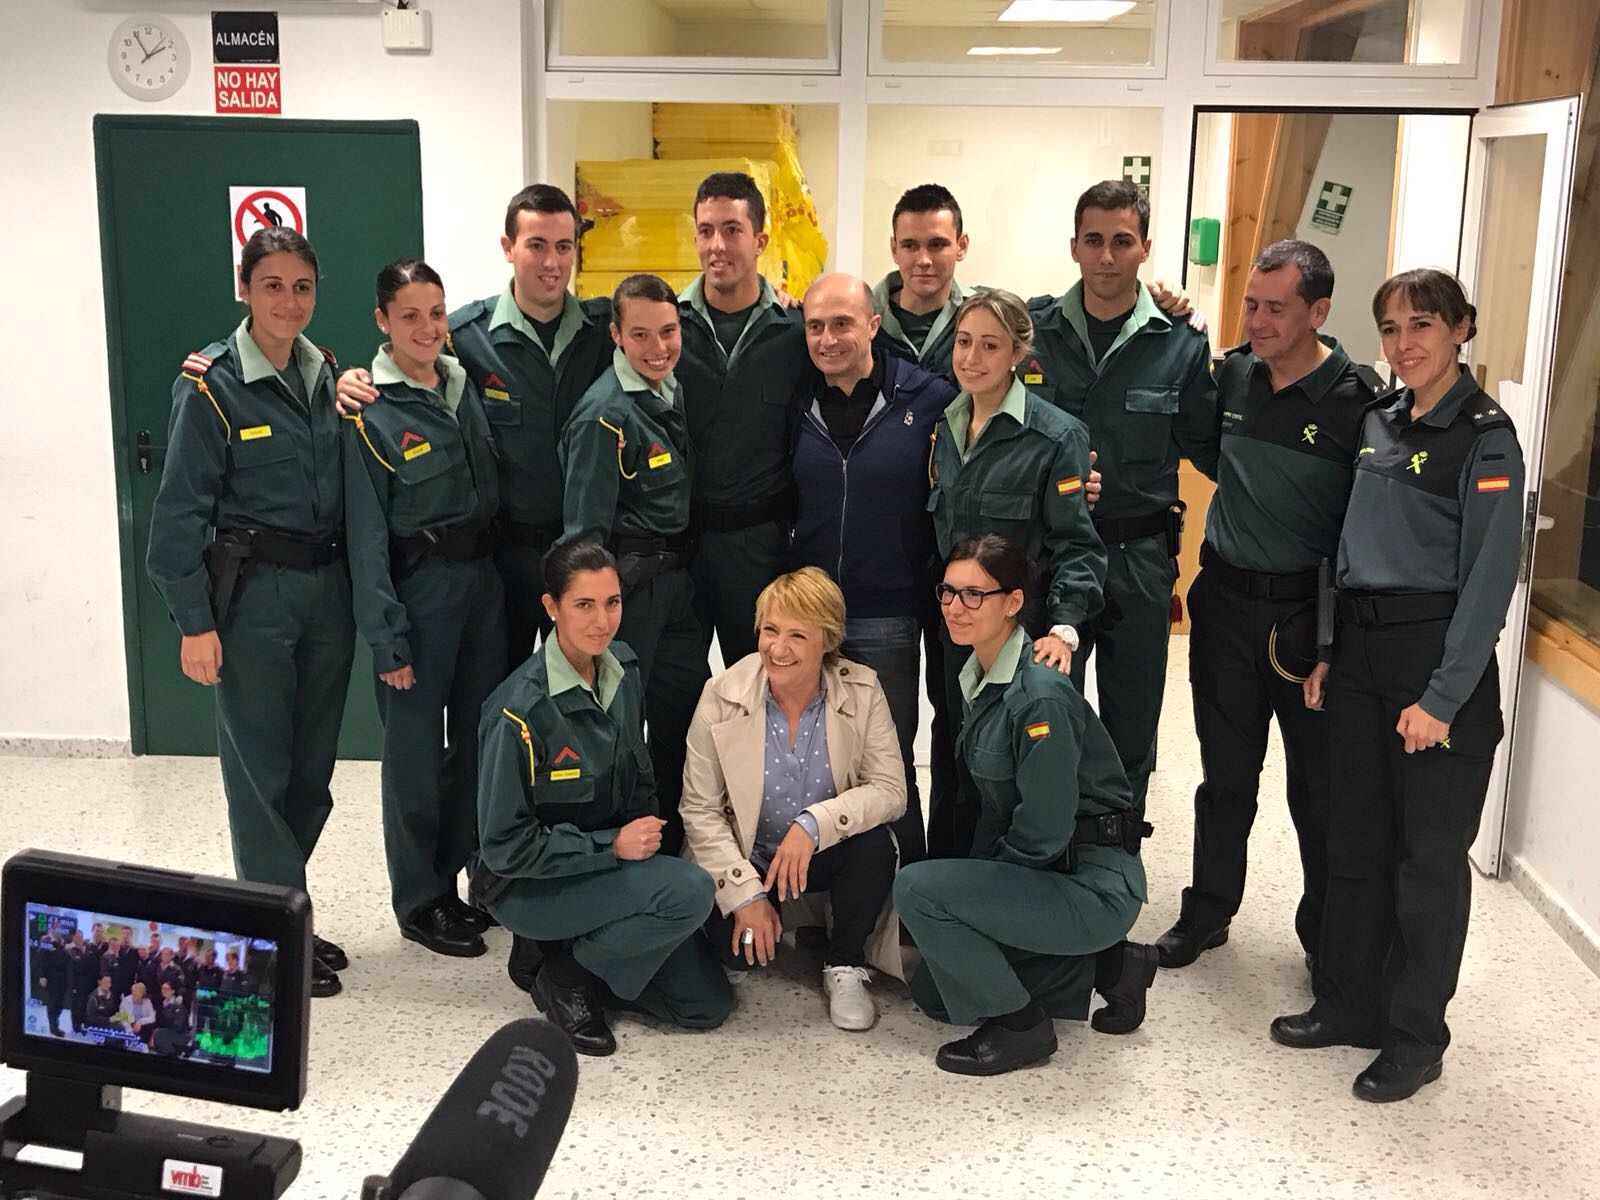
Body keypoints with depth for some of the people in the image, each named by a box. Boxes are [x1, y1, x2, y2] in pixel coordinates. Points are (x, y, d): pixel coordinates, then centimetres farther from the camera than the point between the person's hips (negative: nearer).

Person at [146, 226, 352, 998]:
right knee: (261, 767, 2)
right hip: (252, 593, -6)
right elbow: (181, 510, -10)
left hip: (327, 587, 6)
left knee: (313, 765, 12)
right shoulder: (211, 383, -9)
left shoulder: (326, 375, 8)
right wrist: (194, 622, -13)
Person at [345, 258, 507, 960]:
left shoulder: (466, 388, 7)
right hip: (418, 588, -6)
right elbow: (367, 534, -12)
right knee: (417, 749, 3)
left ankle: (459, 881, 29)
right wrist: (387, 638, -15)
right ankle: (419, 903, 18)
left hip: (481, 579, 6)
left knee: (477, 739, 13)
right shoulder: (370, 413, -11)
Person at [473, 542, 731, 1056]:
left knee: (706, 1003, 1)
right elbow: (505, 846, -20)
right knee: (690, 891, -29)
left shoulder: (623, 670, -3)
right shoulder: (522, 710, -25)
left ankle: (582, 949, 15)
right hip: (529, 885, -7)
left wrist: (644, 833, -4)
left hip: (612, 861, 7)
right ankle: (567, 975, -8)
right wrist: (612, 845, -22)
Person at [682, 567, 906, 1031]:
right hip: (746, 858, -1)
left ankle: (844, 965, -3)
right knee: (739, 946, -26)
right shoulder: (722, 696, -15)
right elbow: (700, 810, -11)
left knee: (876, 844, -30)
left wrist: (813, 825, -33)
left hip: (826, 853, 1)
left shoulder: (862, 691, -13)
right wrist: (746, 893, -20)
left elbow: (890, 789, -18)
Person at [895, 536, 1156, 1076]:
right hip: (1041, 875, 10)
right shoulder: (979, 678, 5)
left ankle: (1019, 1027, -5)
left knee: (917, 888, -21)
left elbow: (1044, 833, -22)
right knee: (933, 991, 14)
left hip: (1092, 885, -10)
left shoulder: (1039, 696, -24)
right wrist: (976, 881, 6)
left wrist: (979, 878, -8)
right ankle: (1103, 965, 16)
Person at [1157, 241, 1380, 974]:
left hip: (1309, 611, -4)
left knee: (1319, 783, 8)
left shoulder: (1357, 399, -12)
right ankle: (1207, 911, 32)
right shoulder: (1232, 374, 1)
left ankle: (1326, 930, 26)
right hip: (1226, 600, 4)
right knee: (1226, 772, 16)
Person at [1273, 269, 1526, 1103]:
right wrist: (1330, 652, 9)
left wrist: (1442, 697, -17)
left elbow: (1489, 575, -14)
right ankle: (1349, 1003, 27)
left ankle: (1416, 1039, 16)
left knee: (1429, 856, 3)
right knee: (1356, 839, 13)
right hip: (1361, 649, 7)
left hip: (1439, 656, -6)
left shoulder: (1485, 436, -10)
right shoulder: (1378, 423, 10)